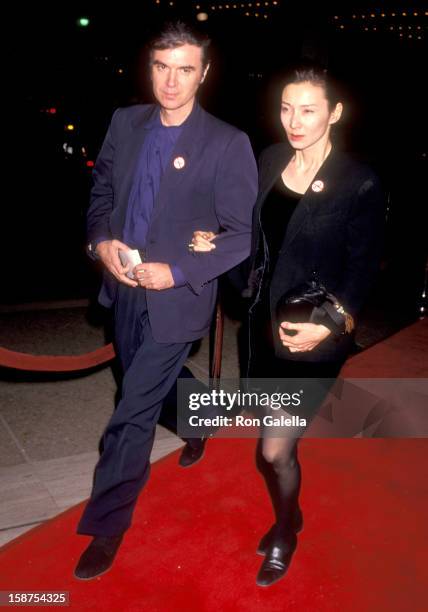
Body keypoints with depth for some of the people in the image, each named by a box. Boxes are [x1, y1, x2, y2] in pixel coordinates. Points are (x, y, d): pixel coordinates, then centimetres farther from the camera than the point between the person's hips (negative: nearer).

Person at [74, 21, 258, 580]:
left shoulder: (228, 145, -14)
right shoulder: (126, 122, 2)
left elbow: (244, 235, -13)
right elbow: (101, 191, 12)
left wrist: (178, 273, -21)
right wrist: (102, 240, -7)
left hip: (176, 298, -6)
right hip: (123, 288, 6)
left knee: (132, 413, -1)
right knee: (149, 389, 26)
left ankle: (106, 524, 21)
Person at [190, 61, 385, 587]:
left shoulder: (360, 184, -13)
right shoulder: (270, 161, 2)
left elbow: (363, 267, -8)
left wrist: (333, 325, -19)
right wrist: (217, 242, -5)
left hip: (315, 334, -5)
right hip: (265, 321, 5)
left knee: (273, 450, -2)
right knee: (276, 438, 19)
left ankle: (285, 530, 31)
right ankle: (288, 515, 48)